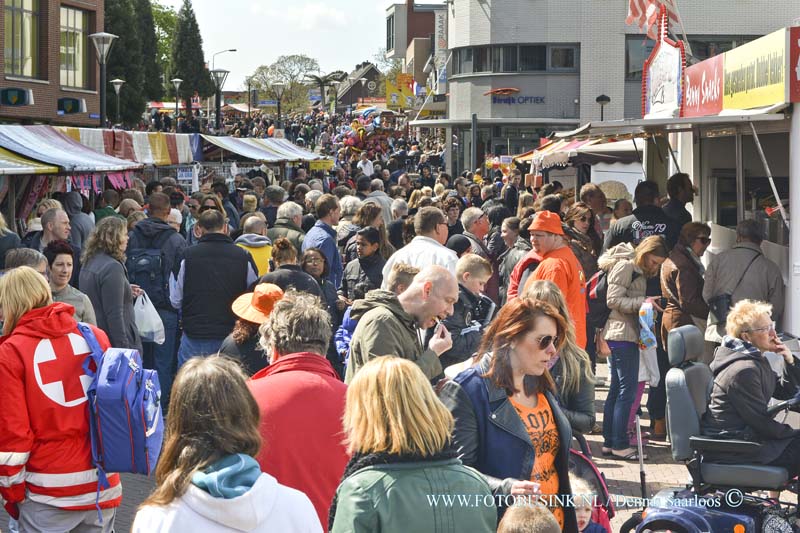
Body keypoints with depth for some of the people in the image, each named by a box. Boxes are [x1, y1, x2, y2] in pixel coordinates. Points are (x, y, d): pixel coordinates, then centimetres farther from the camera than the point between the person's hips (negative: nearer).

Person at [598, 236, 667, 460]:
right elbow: (613, 300, -17)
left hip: (627, 334, 11)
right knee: (627, 389, -9)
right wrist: (643, 301, -20)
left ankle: (609, 442, 17)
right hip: (621, 334, -11)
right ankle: (619, 445, -7)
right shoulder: (625, 266, -11)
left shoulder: (638, 269, 19)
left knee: (617, 389, 12)